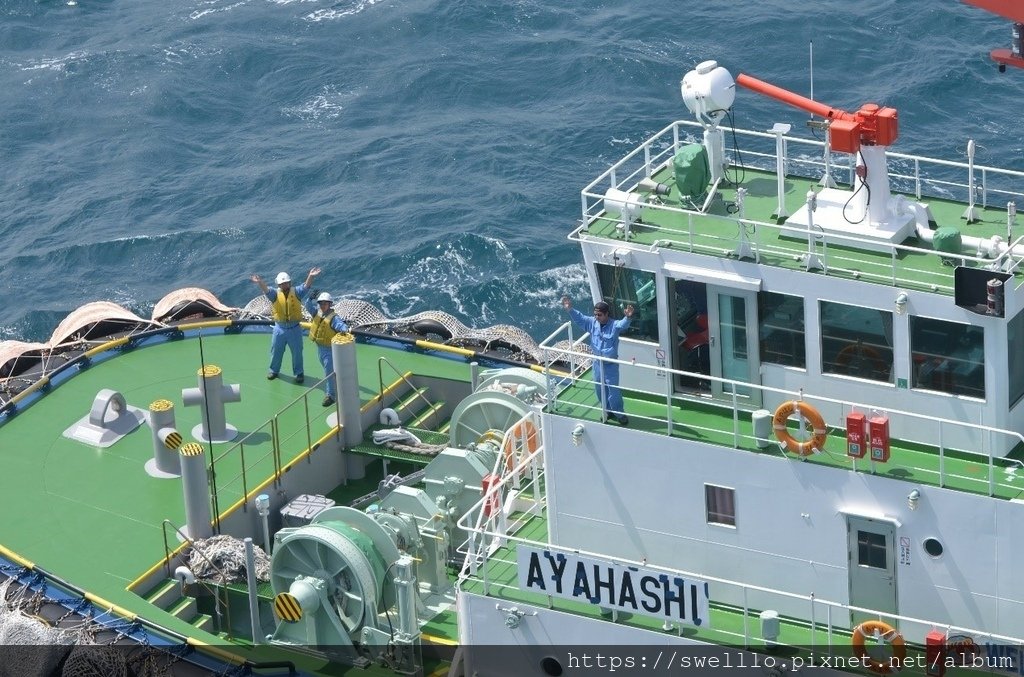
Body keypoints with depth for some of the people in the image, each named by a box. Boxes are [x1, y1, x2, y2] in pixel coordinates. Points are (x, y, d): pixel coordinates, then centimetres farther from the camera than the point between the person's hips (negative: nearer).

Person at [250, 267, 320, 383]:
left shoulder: (296, 292, -6)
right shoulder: (275, 294, -6)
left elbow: (306, 286, -22)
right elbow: (266, 290, -25)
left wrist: (310, 277, -44)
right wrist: (260, 282, -48)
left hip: (294, 328, -1)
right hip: (279, 328, 1)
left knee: (297, 352, 10)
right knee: (276, 351, 16)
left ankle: (299, 373, 26)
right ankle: (274, 370, 36)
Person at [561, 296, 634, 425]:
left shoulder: (614, 325, -20)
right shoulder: (592, 323, -6)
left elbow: (623, 325, -39)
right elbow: (579, 318, -6)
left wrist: (628, 317, -62)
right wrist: (570, 310, -24)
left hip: (611, 365, -5)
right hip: (597, 363, 5)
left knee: (613, 390, 1)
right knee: (600, 390, 18)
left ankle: (620, 414, 19)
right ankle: (608, 411, 37)